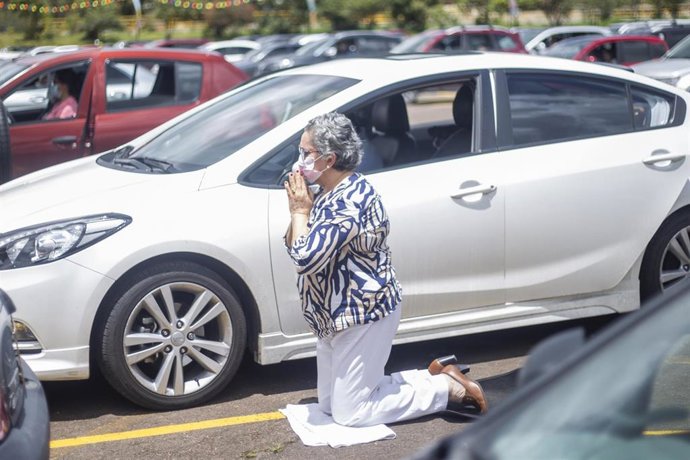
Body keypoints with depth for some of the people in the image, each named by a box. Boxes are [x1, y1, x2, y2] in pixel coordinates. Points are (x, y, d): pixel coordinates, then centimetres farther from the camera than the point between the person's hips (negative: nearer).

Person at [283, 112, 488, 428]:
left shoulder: (348, 200, -25)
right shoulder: (328, 193, 7)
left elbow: (306, 259, -30)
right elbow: (292, 247, 12)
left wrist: (300, 211, -16)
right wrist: (297, 211, -6)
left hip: (364, 314, -10)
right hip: (335, 318, 10)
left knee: (348, 413, -3)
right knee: (328, 405, 16)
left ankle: (450, 389, 6)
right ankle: (433, 377, 19)